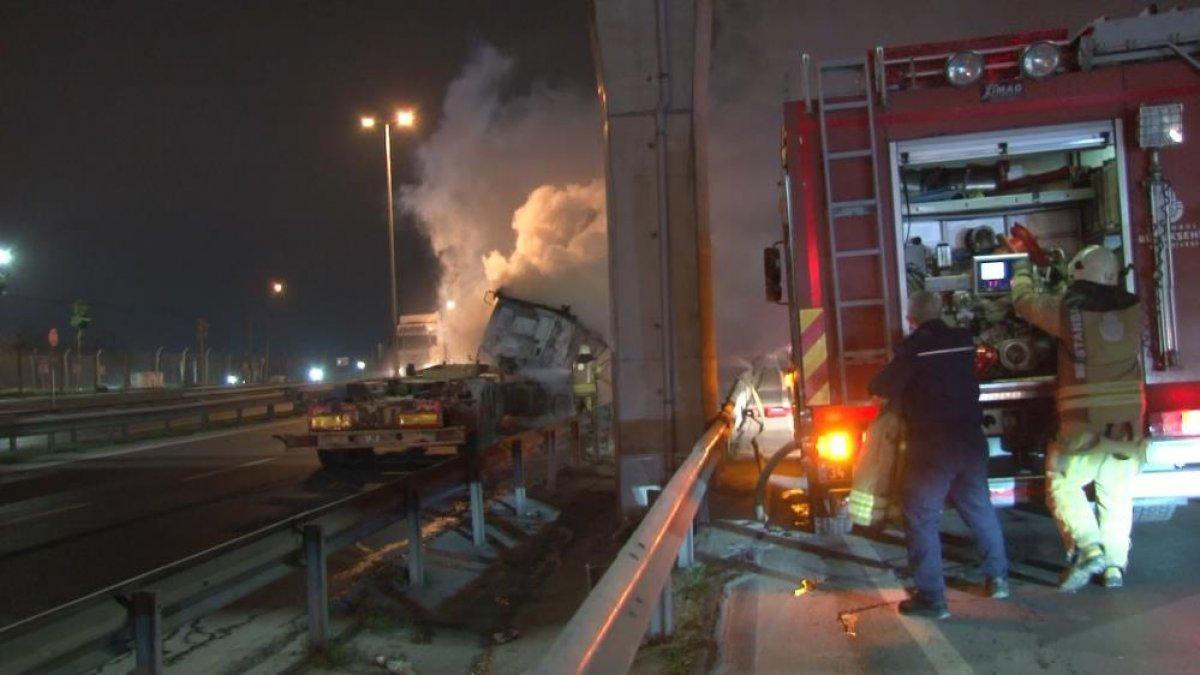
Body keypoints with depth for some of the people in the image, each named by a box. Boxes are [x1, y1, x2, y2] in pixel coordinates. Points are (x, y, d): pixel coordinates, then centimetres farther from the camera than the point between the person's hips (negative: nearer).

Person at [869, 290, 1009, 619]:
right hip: (971, 440, 6)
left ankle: (931, 597, 0)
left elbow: (880, 387, -11)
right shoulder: (964, 341, 5)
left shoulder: (914, 348, -11)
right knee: (980, 508, 20)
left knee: (921, 517, 1)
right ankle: (998, 577, 31)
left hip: (932, 444, -6)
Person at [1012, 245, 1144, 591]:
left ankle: (1088, 548, -8)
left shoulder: (1067, 310, -9)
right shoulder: (1133, 309, 3)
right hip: (1129, 424, 4)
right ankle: (1115, 565, 14)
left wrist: (1024, 269, 28)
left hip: (1085, 425, -4)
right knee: (1117, 496, 14)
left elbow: (1024, 300, 7)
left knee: (1061, 481, 8)